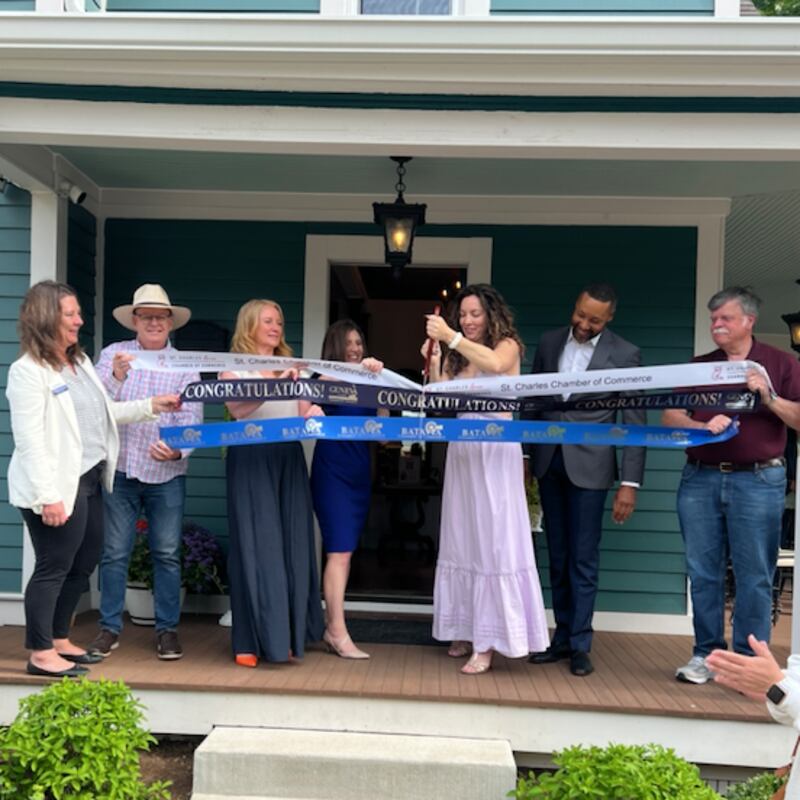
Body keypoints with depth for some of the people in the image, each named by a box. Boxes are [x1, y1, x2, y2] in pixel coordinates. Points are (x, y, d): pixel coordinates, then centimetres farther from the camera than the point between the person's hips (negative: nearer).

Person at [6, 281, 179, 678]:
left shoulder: (80, 361, 14)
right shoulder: (28, 371, -14)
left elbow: (103, 413, 19)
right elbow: (30, 440, -19)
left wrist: (152, 405, 12)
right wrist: (48, 496, -24)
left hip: (88, 481, 9)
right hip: (58, 487, -9)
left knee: (83, 563, 17)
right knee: (53, 568, 1)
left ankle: (60, 640, 31)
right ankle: (41, 654, 15)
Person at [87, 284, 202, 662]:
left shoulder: (185, 365, 5)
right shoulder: (113, 354, 3)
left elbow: (192, 419, -4)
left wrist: (178, 450, -23)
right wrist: (115, 377, -24)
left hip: (166, 474, 1)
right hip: (119, 469, 0)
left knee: (167, 554, 4)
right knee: (114, 553, 4)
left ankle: (167, 629, 15)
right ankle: (109, 627, 17)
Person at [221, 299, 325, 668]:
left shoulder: (289, 366, 19)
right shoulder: (234, 367, 4)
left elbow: (305, 412, 12)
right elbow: (237, 408, -15)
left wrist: (314, 414, -10)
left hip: (289, 459, 5)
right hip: (251, 458, -5)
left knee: (292, 544, 4)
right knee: (256, 546, -4)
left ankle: (288, 635, 13)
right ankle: (252, 641, 3)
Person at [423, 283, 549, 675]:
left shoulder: (507, 345, 0)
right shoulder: (456, 356, 13)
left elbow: (495, 364, -24)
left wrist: (451, 337, -21)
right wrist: (434, 360, -5)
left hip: (495, 451, -6)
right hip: (461, 450, 6)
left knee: (493, 541, -4)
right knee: (462, 540, 9)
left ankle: (488, 641, -1)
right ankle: (467, 631, 19)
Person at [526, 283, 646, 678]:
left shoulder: (625, 354, -6)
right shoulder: (550, 341, 6)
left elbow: (634, 423, -6)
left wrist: (630, 483, -10)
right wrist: (526, 455, 8)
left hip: (588, 466, -4)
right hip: (548, 462, 4)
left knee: (583, 559, 1)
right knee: (557, 557, 11)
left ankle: (580, 644, 14)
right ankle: (562, 637, 22)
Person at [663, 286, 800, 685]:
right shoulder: (698, 367, 12)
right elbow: (670, 416, 4)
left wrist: (768, 397, -15)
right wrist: (703, 426, -14)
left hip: (757, 480, -2)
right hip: (700, 479, 3)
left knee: (754, 577, 2)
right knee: (703, 573, 6)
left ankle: (748, 661, 11)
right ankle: (705, 653, 16)